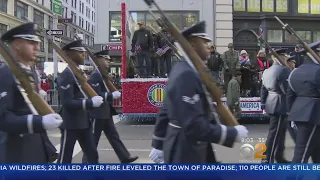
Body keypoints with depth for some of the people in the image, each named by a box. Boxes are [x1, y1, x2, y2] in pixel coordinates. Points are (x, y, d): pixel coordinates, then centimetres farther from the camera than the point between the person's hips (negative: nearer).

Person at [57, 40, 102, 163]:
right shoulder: (66, 75, -15)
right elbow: (67, 103, -22)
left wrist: (93, 100, 6)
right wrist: (90, 103, -26)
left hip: (84, 122, 9)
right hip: (70, 124, -9)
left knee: (93, 155, 12)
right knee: (65, 159, 2)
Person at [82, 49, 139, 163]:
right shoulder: (95, 75, -17)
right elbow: (95, 94, -26)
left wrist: (114, 94, 6)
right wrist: (112, 95, -24)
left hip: (106, 112, 10)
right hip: (98, 113, -10)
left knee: (113, 136, 12)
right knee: (93, 139, 2)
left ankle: (124, 157, 16)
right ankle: (86, 161, 15)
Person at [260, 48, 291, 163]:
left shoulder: (266, 71, 12)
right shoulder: (284, 70, -15)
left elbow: (263, 89, 14)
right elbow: (288, 90, -18)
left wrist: (263, 104, 18)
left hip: (270, 104, 9)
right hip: (280, 105, -9)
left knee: (280, 131, 19)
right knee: (274, 133, -4)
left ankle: (279, 157, 28)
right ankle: (267, 160, 1)